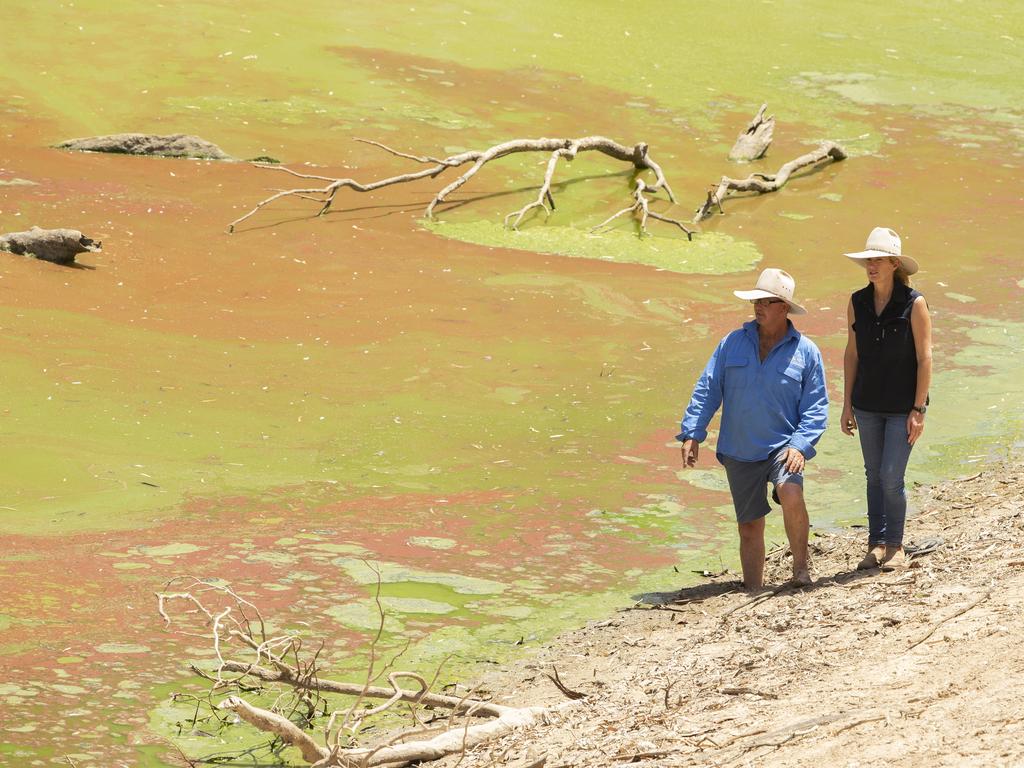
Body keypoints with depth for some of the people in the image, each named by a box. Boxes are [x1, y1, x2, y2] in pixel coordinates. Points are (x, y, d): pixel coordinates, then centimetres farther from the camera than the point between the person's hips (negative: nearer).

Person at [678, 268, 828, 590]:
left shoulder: (805, 352, 0)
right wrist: (692, 434, -3)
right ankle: (753, 590, 20)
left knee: (791, 496, -29)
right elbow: (707, 390, 5)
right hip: (739, 452, 3)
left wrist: (800, 445, -13)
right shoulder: (732, 344, 5)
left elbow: (815, 407, 0)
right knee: (749, 526, 7)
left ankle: (801, 566, -10)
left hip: (782, 446, -3)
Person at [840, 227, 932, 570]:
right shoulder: (858, 303, 1)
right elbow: (852, 354, 8)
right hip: (868, 406, 4)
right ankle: (876, 543, 20)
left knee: (891, 477, -6)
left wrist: (919, 410, -12)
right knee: (874, 476, 10)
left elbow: (924, 358, -10)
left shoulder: (914, 304, -12)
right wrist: (847, 404, 7)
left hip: (902, 406, -4)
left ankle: (895, 545, 10)